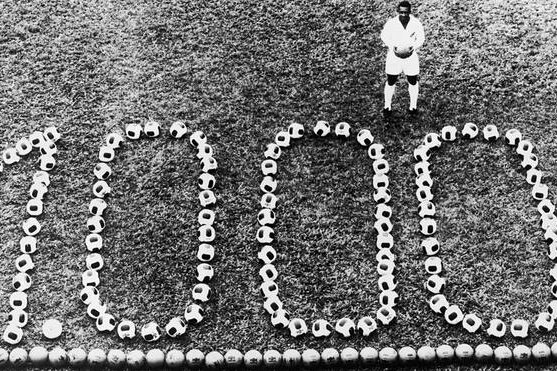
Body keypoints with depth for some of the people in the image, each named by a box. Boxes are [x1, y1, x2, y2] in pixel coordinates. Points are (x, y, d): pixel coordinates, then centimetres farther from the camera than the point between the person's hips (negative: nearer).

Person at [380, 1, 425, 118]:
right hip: (394, 56, -1)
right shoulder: (391, 23, -15)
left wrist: (413, 47, -18)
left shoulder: (416, 23, -13)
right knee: (390, 83, 7)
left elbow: (421, 38, 0)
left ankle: (413, 106, 30)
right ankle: (387, 106, 25)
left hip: (410, 56, 1)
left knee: (413, 82, 11)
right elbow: (384, 36, 0)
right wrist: (392, 46, -16)